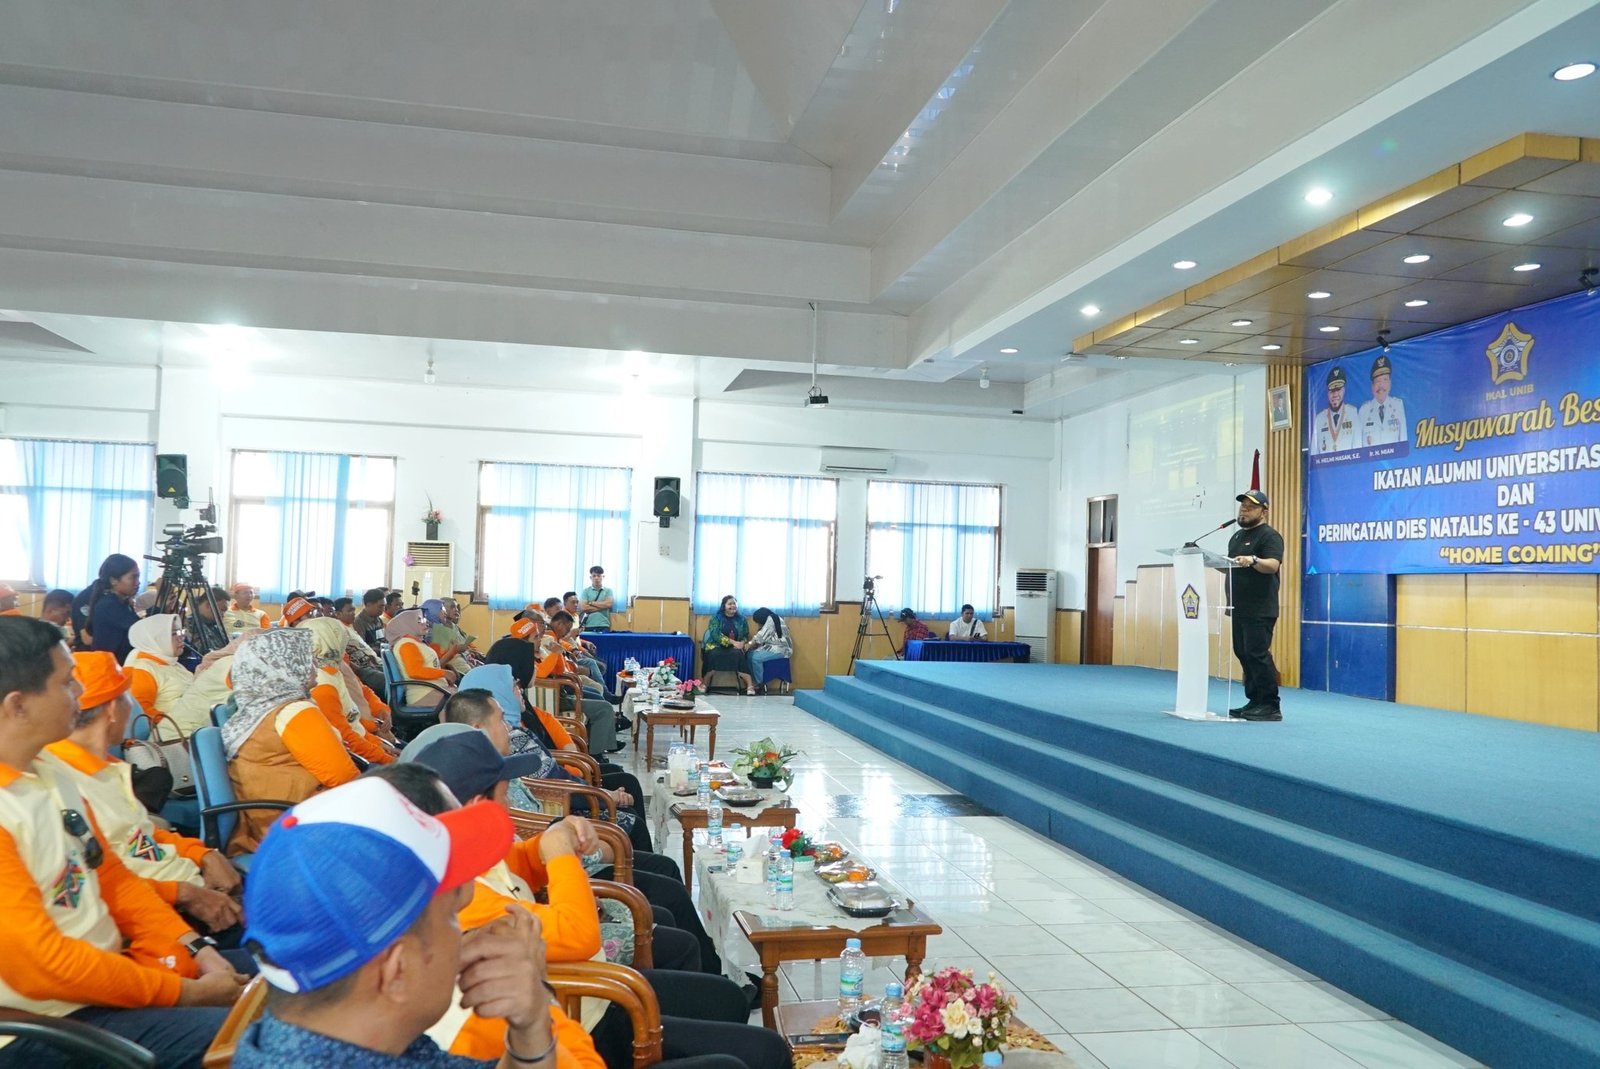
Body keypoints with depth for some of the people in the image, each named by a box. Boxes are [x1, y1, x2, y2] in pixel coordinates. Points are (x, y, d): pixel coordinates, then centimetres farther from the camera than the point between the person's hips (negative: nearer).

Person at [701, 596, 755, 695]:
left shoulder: (742, 620, 15)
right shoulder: (715, 618, 5)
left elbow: (746, 635, 13)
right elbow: (715, 635, -9)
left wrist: (743, 643, -12)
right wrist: (732, 642, -20)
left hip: (736, 647, 2)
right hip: (717, 645, -2)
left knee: (739, 654, -34)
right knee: (714, 654, -37)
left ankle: (750, 685, -42)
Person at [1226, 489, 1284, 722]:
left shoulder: (1269, 536, -6)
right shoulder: (1237, 536, 20)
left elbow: (1273, 565, -22)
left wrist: (1253, 561, -40)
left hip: (1259, 610, -9)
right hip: (1239, 608, 9)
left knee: (1257, 655, -11)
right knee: (1243, 654, 9)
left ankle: (1271, 707, -6)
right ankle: (1254, 702, 16)